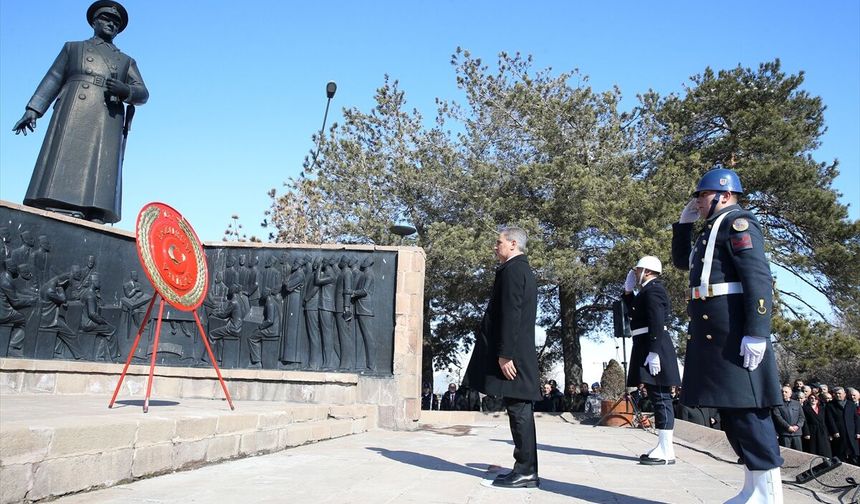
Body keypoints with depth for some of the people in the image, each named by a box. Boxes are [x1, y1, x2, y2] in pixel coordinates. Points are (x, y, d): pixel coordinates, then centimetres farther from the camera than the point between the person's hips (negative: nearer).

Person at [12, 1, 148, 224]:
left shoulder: (127, 61, 29)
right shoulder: (73, 48, 28)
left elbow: (142, 94, 14)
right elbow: (52, 80, 18)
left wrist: (125, 90, -9)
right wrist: (33, 109, 4)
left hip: (108, 122, 1)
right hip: (73, 114, -1)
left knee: (102, 173, -15)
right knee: (63, 167, -16)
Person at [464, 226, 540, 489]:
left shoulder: (512, 269, -10)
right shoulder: (524, 270, 21)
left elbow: (510, 314, -18)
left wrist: (505, 354, -21)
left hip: (512, 353, -10)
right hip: (521, 352, 10)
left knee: (518, 410, -6)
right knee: (520, 410, 11)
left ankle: (526, 471, -1)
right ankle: (525, 469, 16)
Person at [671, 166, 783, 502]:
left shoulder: (737, 222, -7)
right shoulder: (712, 230, 21)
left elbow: (759, 279, -18)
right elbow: (682, 261, 33)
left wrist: (757, 333, -24)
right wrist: (684, 223, 21)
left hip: (733, 329, -10)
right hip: (712, 331, 10)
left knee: (746, 408, -6)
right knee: (731, 408, 12)